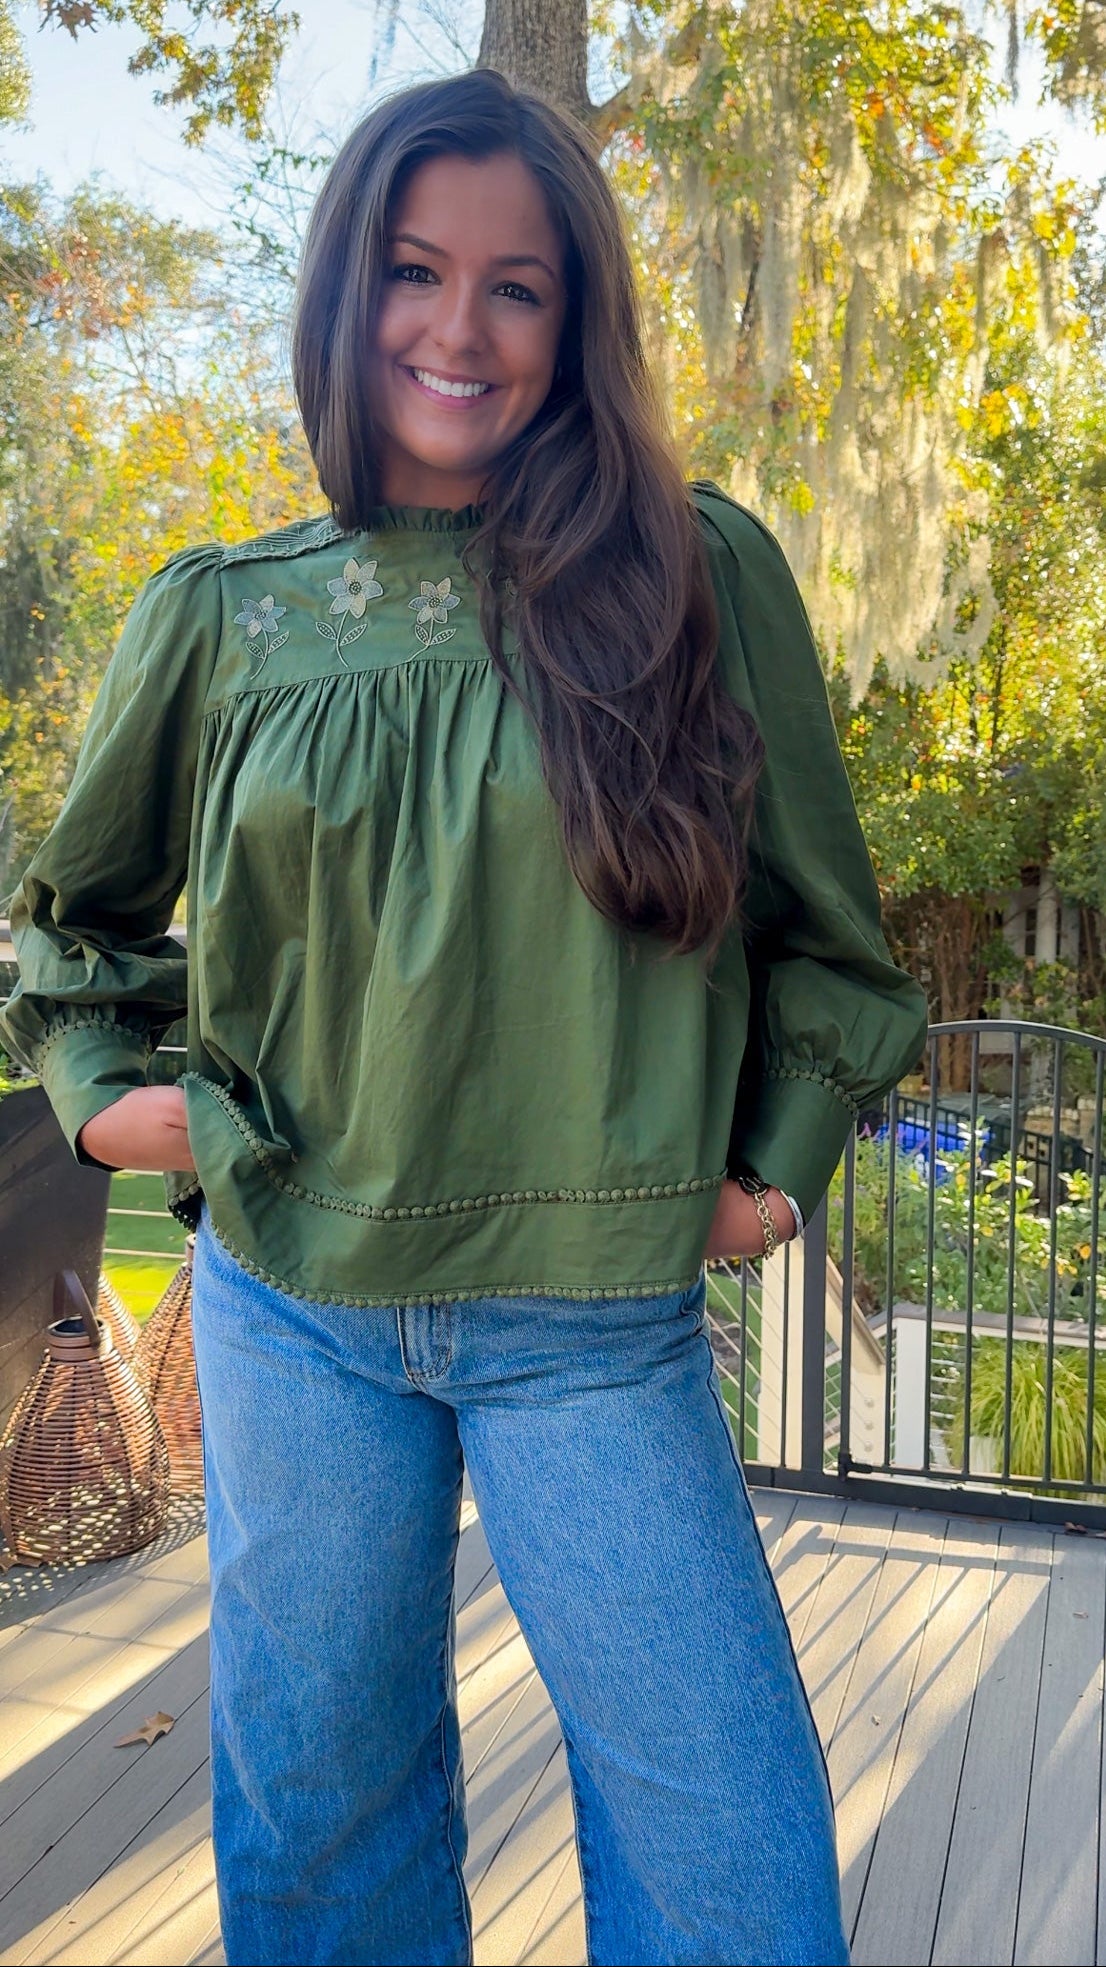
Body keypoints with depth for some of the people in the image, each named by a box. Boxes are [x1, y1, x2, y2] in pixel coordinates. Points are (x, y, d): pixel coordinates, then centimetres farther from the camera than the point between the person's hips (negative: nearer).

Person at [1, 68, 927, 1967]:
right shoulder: (220, 615, 1)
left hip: (599, 1328, -1)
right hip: (293, 1306, 2)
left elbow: (821, 919, 7)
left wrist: (774, 1162, 3)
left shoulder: (699, 574, -4)